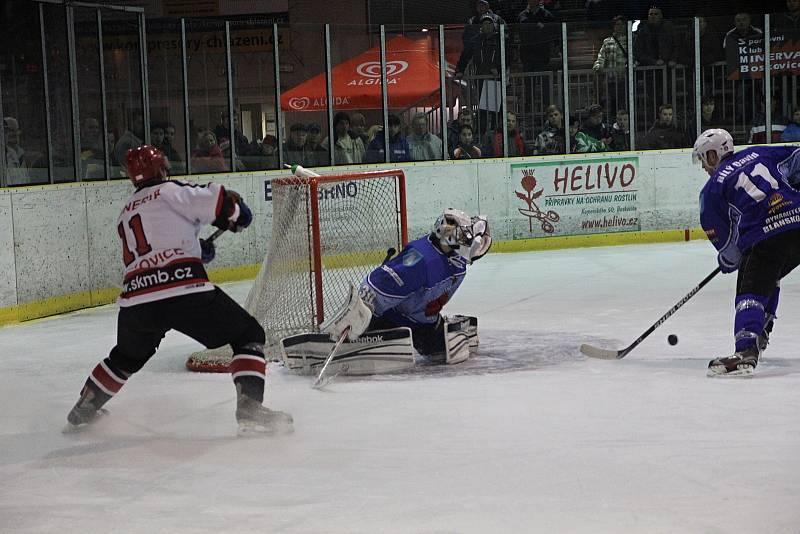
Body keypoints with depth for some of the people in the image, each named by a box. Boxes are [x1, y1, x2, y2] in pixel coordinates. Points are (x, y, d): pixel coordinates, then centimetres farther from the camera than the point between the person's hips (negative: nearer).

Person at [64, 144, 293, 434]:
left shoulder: (126, 213, 28)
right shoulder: (170, 191, 7)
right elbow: (219, 201, -4)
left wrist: (195, 249, 38)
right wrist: (236, 214, 16)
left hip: (136, 299, 6)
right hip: (184, 290, -6)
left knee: (127, 356, 34)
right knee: (248, 335, 8)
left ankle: (82, 412, 43)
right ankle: (250, 410, -7)